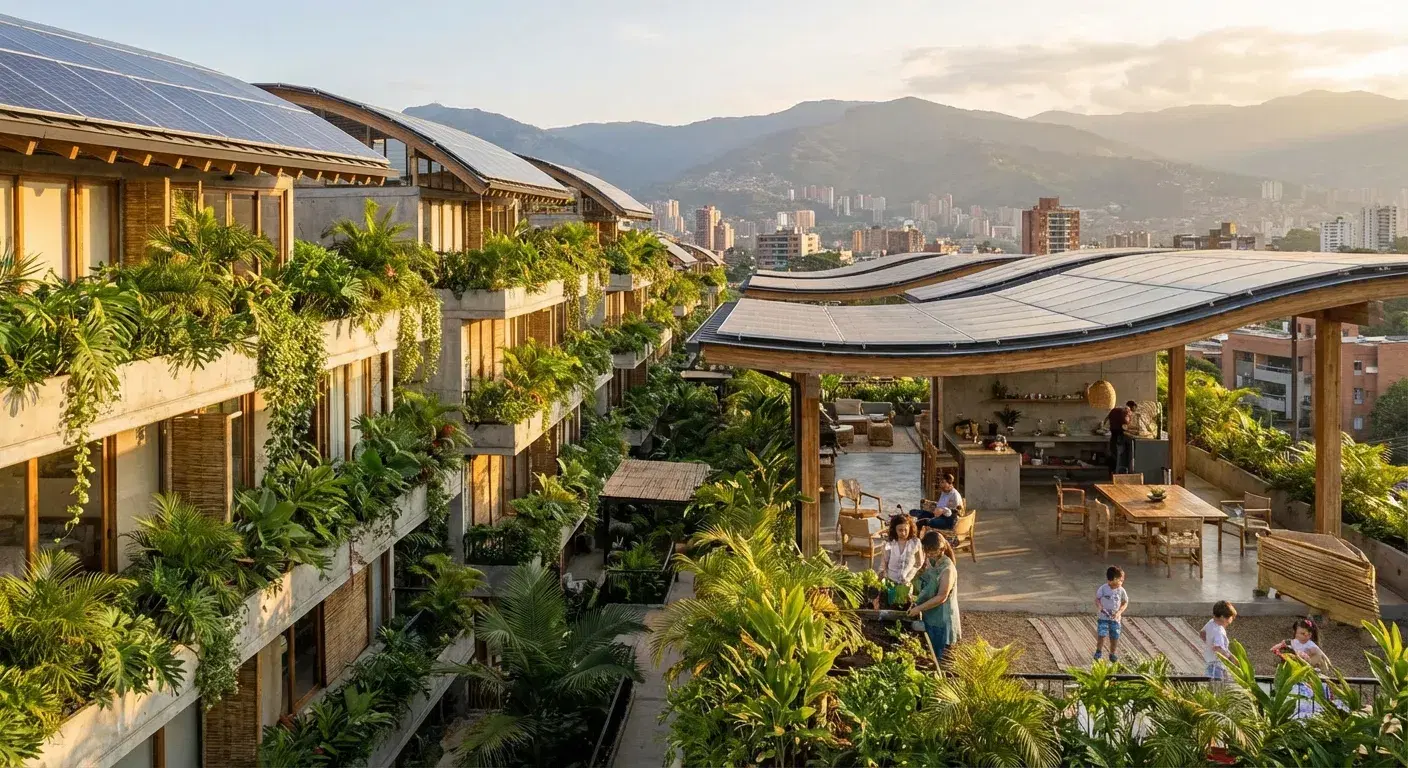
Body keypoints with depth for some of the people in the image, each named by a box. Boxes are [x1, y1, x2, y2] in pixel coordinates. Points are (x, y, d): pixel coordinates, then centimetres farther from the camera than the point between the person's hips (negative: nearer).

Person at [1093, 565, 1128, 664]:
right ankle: (1098, 652, 9)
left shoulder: (1121, 590, -7)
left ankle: (1113, 654, 27)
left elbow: (1125, 602, 3)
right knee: (1102, 635, -11)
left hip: (1115, 618, 2)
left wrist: (1119, 612, -11)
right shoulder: (1103, 588, -12)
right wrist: (1100, 607, -21)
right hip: (1103, 617, -2)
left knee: (1115, 637, 6)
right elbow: (1097, 599, -2)